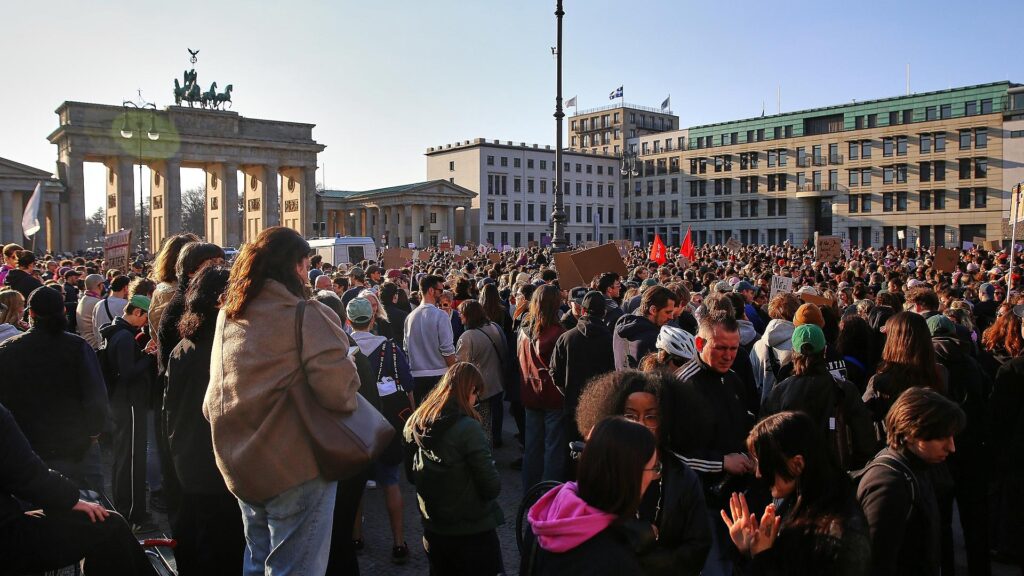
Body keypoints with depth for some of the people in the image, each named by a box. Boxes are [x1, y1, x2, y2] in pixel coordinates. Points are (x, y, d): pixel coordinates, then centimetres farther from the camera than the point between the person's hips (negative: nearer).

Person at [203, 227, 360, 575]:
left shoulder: (227, 317, 5)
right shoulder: (308, 317, -17)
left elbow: (212, 401, 15)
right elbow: (338, 390, -26)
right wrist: (348, 400, -6)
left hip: (240, 467, 7)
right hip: (295, 468, -7)